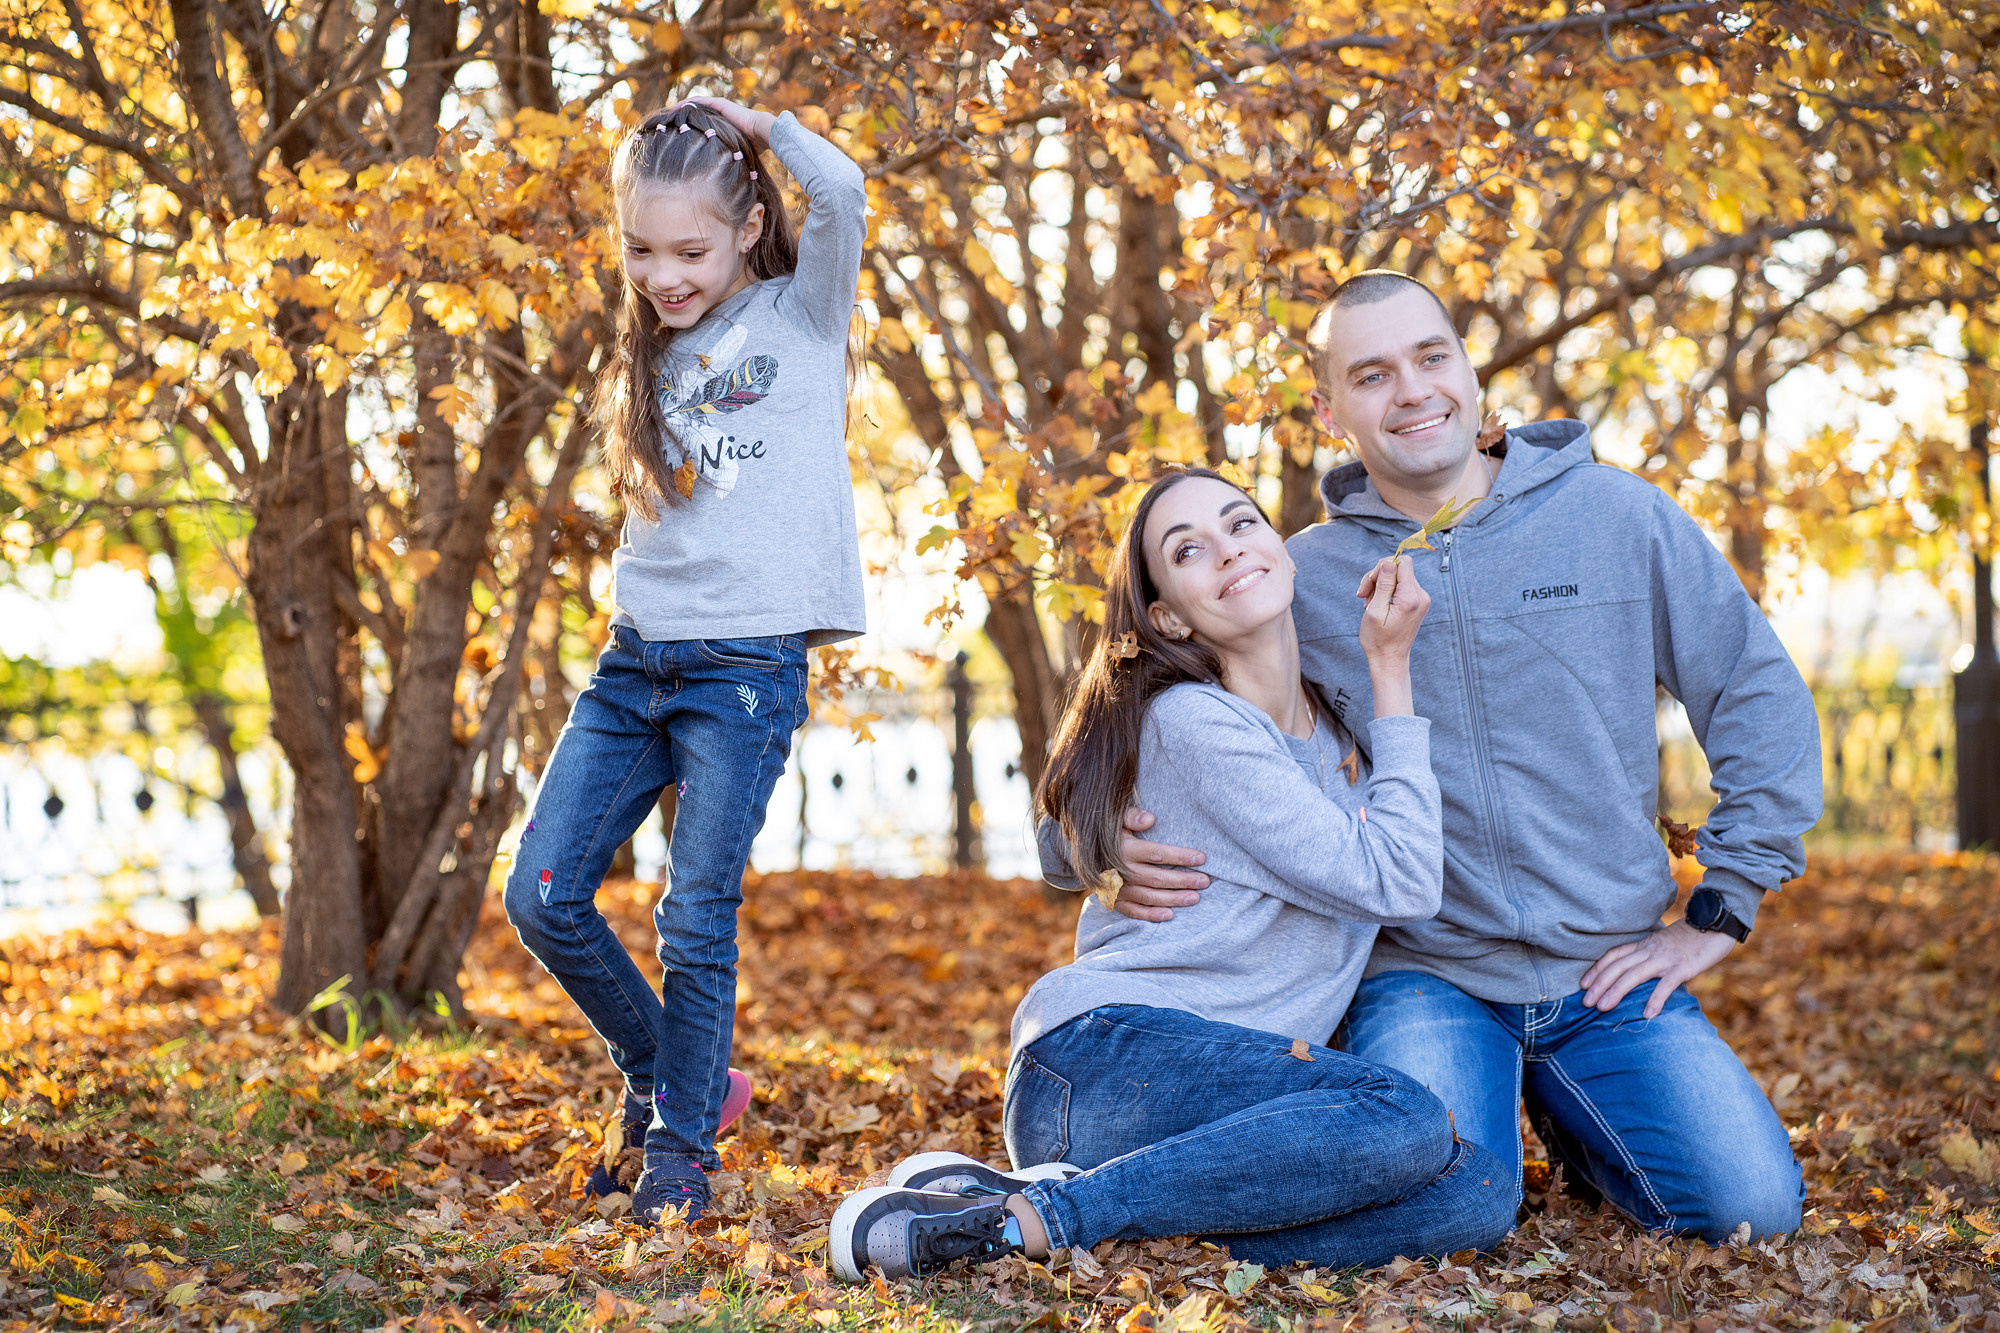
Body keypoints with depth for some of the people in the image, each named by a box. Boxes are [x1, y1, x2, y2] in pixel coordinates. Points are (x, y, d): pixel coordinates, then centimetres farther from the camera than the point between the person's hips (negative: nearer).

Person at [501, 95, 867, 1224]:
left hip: (748, 665, -6)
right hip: (636, 657, 6)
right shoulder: (654, 352, 17)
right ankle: (661, 1071, 20)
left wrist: (754, 123, -2)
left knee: (698, 921, -4)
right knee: (543, 894, -1)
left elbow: (839, 189, -16)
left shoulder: (802, 316, 2)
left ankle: (681, 1147, 12)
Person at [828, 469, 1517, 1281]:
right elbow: (1398, 883, -11)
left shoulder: (1337, 721, 17)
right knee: (1405, 1121, -32)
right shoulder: (1192, 722, -9)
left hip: (1222, 1098, 8)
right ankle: (1024, 1218, -25)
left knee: (1479, 1197, -16)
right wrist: (1392, 672, -2)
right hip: (1100, 1059, -8)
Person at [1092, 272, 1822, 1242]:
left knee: (1752, 1207, -14)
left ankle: (1571, 1120, 18)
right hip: (1425, 974, -1)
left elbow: (1762, 701, 6)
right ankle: (1490, 1098, 12)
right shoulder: (1301, 579, 0)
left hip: (1610, 971, 1)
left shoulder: (1619, 517, 0)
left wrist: (1717, 915, 2)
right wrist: (1114, 852, -15)